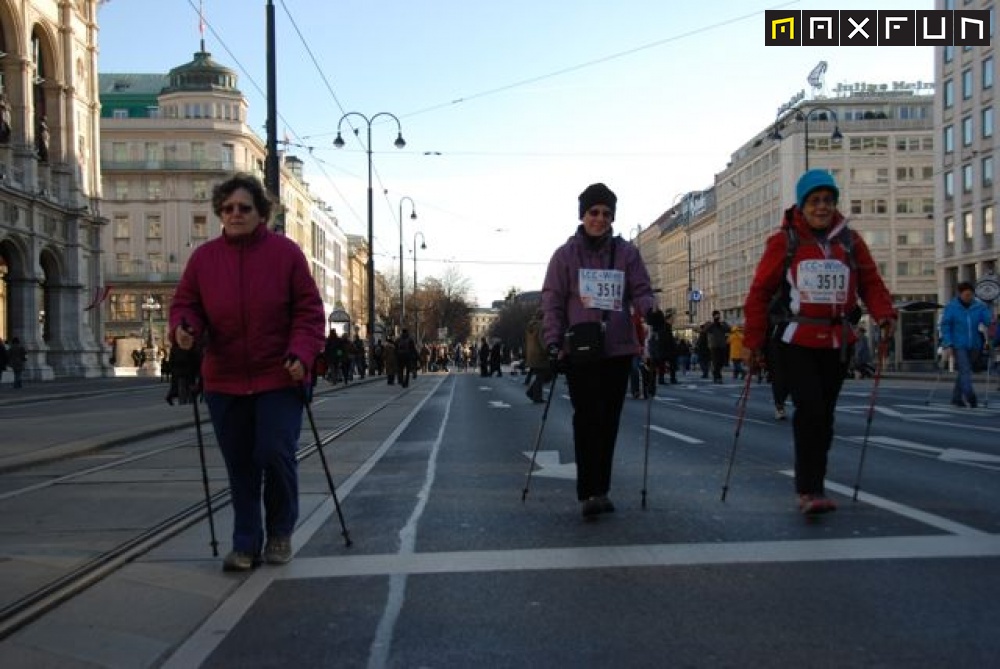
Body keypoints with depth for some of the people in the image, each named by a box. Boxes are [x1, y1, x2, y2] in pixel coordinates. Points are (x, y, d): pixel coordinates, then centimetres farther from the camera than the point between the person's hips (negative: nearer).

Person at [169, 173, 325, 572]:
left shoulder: (286, 252, -3)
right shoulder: (203, 257, 4)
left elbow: (309, 310, -3)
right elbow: (186, 303, 9)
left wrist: (301, 353, -16)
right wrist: (184, 328, -14)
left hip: (279, 378, -3)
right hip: (224, 382, 3)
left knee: (276, 455, -6)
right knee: (239, 465, 9)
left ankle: (280, 533, 19)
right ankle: (246, 543, 22)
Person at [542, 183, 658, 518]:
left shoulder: (627, 252, 9)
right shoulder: (566, 254, 4)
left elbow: (640, 290, 5)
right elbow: (552, 300, 3)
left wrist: (651, 311, -17)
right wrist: (554, 340, -8)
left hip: (618, 349, 2)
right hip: (579, 351, -2)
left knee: (609, 421, 6)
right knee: (587, 419, -8)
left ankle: (599, 490, 16)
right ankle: (588, 493, -5)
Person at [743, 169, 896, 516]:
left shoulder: (850, 241, 7)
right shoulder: (784, 241, -3)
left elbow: (870, 281, 7)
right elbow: (760, 291, -2)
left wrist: (884, 313, -13)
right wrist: (754, 340, -5)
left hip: (835, 344, 4)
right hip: (795, 341, -4)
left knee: (824, 415, 10)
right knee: (811, 408, -17)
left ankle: (810, 487, 23)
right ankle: (809, 490, -12)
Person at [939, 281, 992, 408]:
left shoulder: (980, 306, 1)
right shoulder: (951, 307, -4)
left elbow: (989, 320, -8)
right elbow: (945, 326, -5)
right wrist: (947, 345, -12)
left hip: (974, 345, 3)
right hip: (958, 345, -3)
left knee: (964, 371, 11)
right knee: (965, 370, -13)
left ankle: (956, 397, 22)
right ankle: (971, 397, -17)